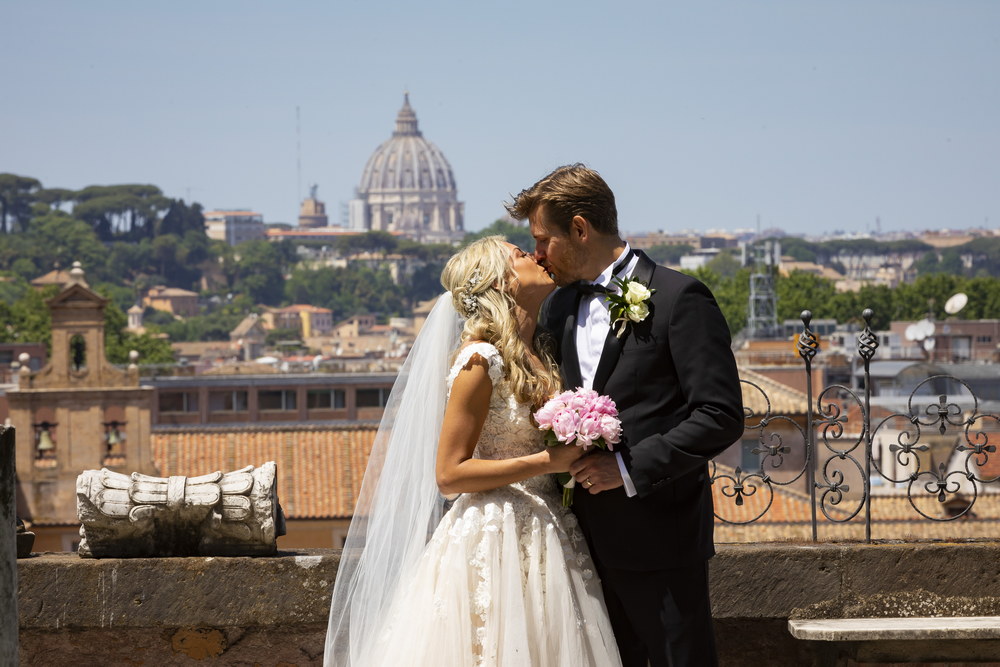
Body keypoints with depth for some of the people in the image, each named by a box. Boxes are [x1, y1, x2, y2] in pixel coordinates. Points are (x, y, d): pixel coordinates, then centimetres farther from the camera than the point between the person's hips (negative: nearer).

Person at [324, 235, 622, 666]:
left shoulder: (539, 354, 12)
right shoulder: (482, 359, -12)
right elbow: (449, 474, -15)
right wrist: (547, 461, -18)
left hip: (547, 544, 8)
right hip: (494, 545, -8)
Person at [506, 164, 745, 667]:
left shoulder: (678, 299, -9)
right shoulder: (559, 308, 14)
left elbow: (721, 416, -14)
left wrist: (630, 467, -18)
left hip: (657, 537, -7)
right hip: (590, 542, 7)